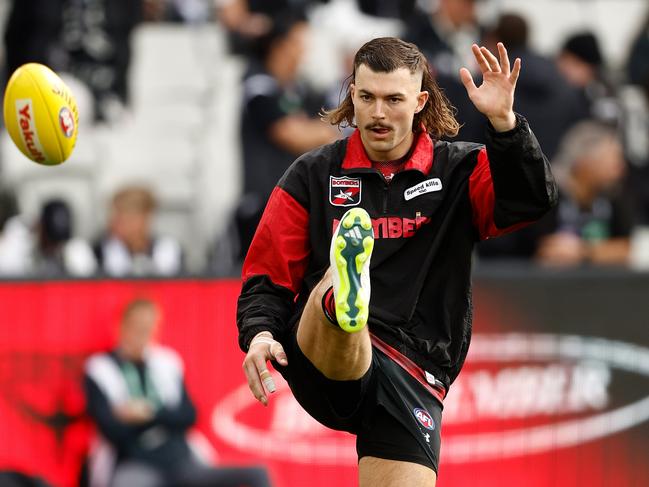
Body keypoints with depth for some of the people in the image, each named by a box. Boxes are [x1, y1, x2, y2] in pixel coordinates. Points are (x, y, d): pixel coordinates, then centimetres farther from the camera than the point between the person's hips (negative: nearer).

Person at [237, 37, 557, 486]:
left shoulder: (459, 171, 10)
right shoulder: (314, 175, 12)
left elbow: (534, 200, -8)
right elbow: (266, 275, 12)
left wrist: (503, 122, -22)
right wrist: (259, 333, -8)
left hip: (414, 375, 2)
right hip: (318, 356, -2)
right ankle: (345, 298, -70)